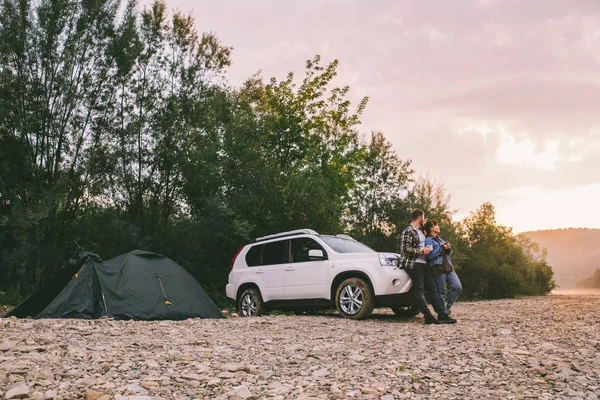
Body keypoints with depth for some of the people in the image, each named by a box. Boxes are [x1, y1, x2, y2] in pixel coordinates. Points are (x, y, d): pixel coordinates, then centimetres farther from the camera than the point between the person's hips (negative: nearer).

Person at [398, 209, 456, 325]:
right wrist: (422, 251, -15)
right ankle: (428, 317, -9)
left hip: (423, 263, 9)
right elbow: (405, 249, -17)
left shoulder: (420, 231, 20)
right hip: (413, 264, -9)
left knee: (432, 288, 6)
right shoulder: (408, 231, -9)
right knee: (419, 290, -8)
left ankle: (442, 315, 7)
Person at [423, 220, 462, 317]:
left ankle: (448, 306, 14)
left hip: (448, 267, 7)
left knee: (458, 287, -4)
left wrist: (449, 248, 2)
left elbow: (449, 253, 24)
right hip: (438, 268, -7)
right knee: (441, 293, -3)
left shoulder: (440, 239, 22)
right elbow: (430, 255, -15)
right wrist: (441, 248, -15)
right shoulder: (428, 240, -3)